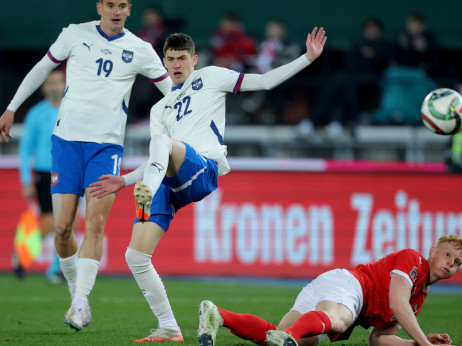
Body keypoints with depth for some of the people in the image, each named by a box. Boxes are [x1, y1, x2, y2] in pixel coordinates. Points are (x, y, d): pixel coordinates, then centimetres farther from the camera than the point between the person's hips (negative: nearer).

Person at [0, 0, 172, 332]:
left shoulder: (140, 50, 4)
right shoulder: (75, 35, 5)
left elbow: (173, 89, 12)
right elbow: (42, 68, 17)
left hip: (107, 145, -1)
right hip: (67, 140, 1)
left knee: (95, 223, -16)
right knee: (62, 227, -5)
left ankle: (79, 303, -17)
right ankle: (77, 295, 13)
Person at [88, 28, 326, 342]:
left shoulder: (210, 77, 17)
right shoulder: (160, 109, 31)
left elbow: (264, 81, 11)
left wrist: (308, 58, 3)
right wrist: (124, 181, 17)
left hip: (204, 169, -5)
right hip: (168, 185, 5)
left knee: (162, 140, -37)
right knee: (135, 256, -10)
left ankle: (148, 193, -62)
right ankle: (169, 329, -4)